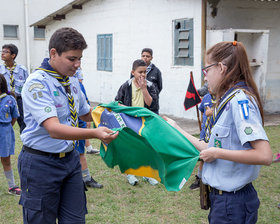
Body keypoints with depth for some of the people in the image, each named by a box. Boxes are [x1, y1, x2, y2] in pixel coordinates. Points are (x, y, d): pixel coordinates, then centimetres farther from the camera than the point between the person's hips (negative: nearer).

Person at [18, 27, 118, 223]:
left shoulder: (73, 81, 6)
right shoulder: (37, 83, -19)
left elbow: (85, 114, 21)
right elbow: (54, 129, -30)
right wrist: (95, 134, -41)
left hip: (70, 158, 7)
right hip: (41, 162, -7)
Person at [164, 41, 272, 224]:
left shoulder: (240, 100, -20)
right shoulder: (228, 100, 9)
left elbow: (265, 155, -28)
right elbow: (211, 148, 13)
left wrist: (217, 153, -20)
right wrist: (177, 130, 17)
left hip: (233, 203, -9)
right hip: (222, 196, 9)